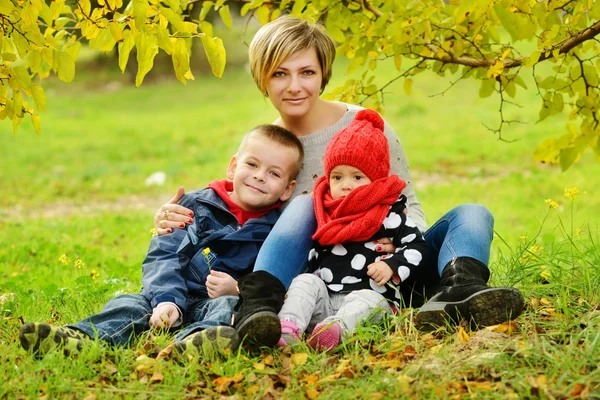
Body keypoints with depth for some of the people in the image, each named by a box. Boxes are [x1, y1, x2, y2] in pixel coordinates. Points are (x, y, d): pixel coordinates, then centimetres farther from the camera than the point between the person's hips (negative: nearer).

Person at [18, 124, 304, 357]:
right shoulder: (196, 205, 12)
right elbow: (163, 255, 3)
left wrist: (238, 291, -16)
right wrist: (166, 300, -15)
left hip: (223, 299, -3)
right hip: (176, 297, 3)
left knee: (230, 307, -36)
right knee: (129, 304, -21)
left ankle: (193, 344, -71)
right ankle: (81, 339, -52)